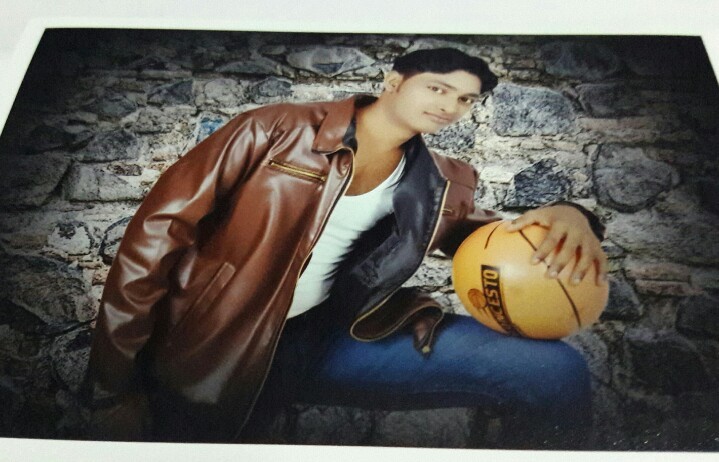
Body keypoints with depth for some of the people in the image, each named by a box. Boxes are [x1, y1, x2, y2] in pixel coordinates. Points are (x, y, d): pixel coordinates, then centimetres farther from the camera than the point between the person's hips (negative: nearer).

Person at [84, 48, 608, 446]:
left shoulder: (444, 185, 4)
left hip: (331, 337, 3)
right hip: (206, 348, -1)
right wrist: (114, 383, -9)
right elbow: (158, 233, -9)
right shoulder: (276, 131, -9)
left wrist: (567, 217, -9)